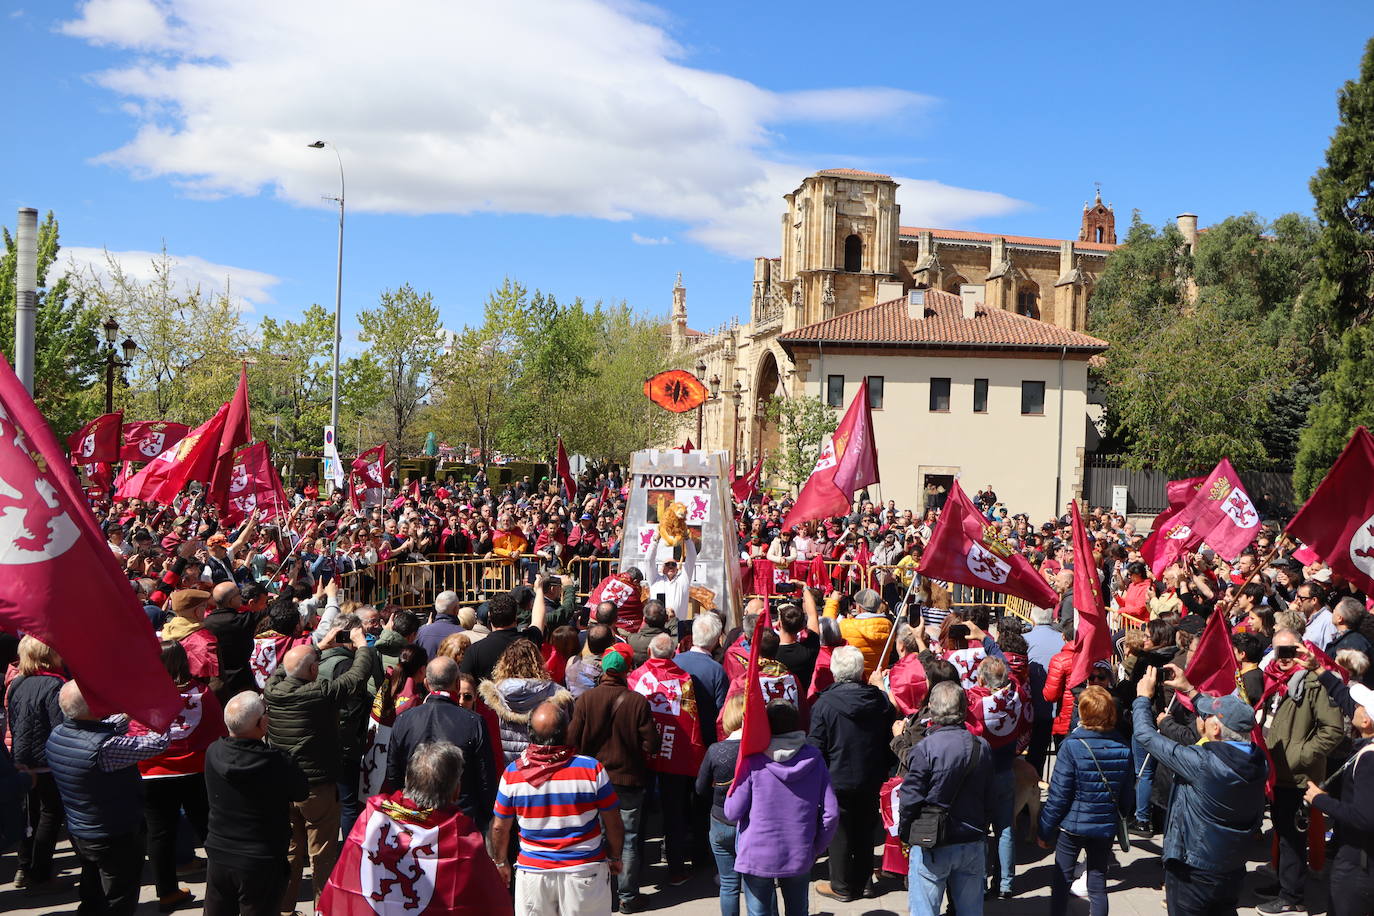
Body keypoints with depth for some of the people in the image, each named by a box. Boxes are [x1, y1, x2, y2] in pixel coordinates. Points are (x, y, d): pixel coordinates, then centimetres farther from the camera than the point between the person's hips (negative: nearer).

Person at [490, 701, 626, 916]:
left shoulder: (512, 773, -12)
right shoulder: (591, 769, -16)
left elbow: (500, 828, 0)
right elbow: (613, 825, -7)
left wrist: (500, 862, 17)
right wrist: (615, 858, 11)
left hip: (533, 872, 1)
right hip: (585, 872, -1)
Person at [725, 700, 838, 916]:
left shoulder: (754, 761, -14)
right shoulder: (813, 758, -6)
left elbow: (732, 812, -11)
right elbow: (831, 812, -6)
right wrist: (817, 848, 8)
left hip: (757, 856, -3)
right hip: (800, 855, 3)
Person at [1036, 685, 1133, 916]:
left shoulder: (1072, 746, -19)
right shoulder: (1123, 749, -5)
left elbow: (1059, 795, -15)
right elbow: (1127, 795, 3)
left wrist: (1044, 830, -5)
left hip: (1072, 825, -3)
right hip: (1106, 827, 3)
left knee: (1061, 879, 13)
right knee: (1098, 882, 14)